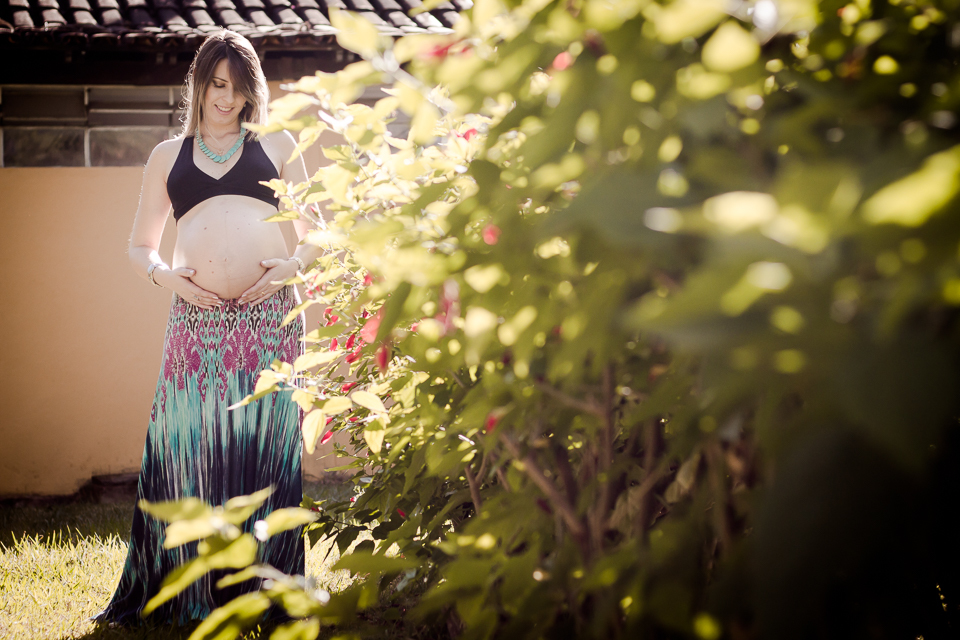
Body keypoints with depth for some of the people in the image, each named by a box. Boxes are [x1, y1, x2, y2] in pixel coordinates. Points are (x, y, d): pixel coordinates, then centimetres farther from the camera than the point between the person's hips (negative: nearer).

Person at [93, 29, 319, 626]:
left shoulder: (277, 145, 17)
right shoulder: (168, 156, 19)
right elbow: (140, 246, 21)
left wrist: (291, 266, -3)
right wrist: (165, 275, 0)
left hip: (269, 314, -1)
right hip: (196, 316, 1)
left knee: (263, 447, -3)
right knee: (188, 447, -3)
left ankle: (265, 589, 3)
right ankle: (181, 594, 6)